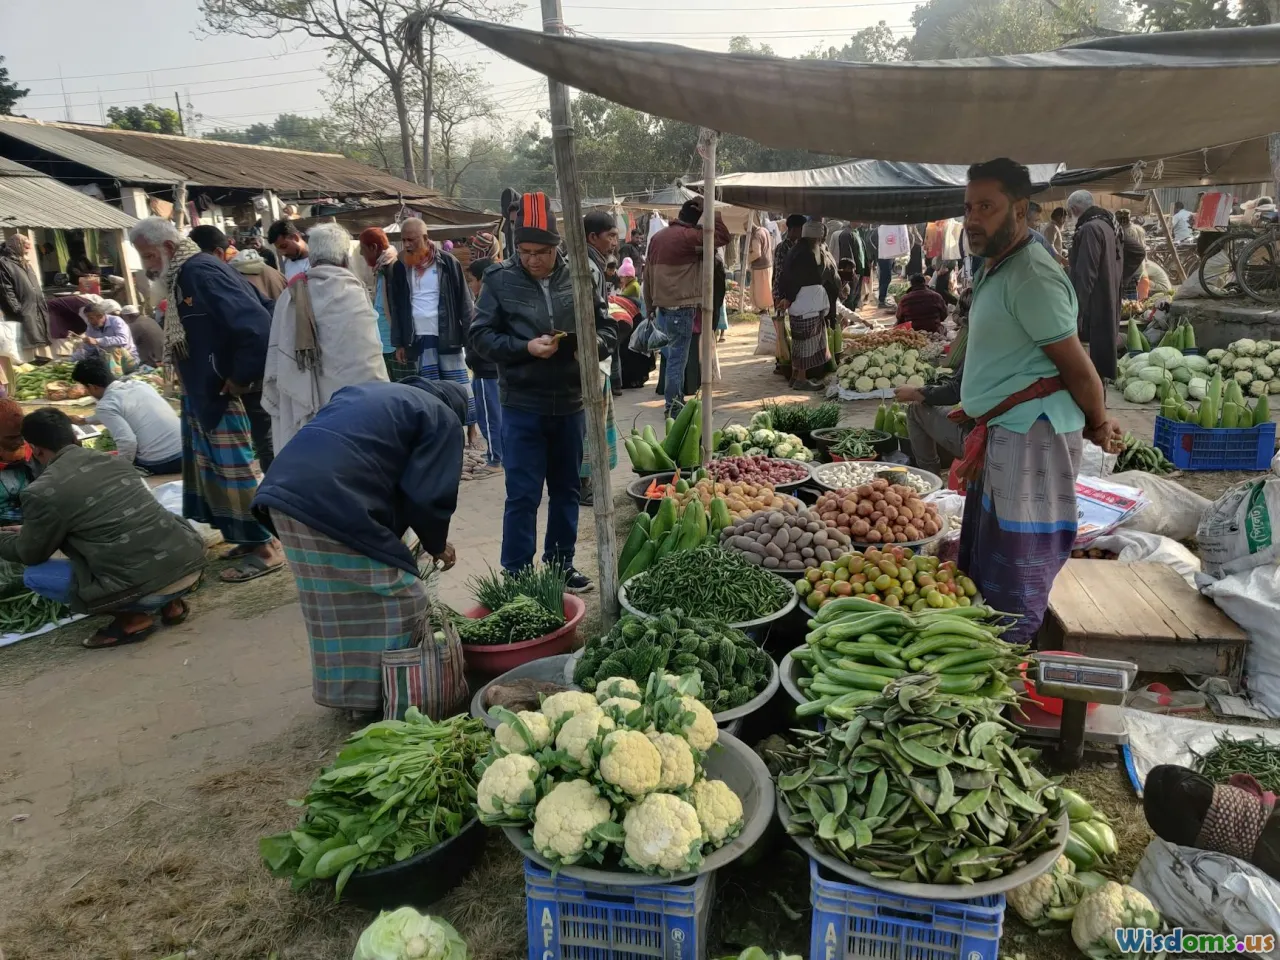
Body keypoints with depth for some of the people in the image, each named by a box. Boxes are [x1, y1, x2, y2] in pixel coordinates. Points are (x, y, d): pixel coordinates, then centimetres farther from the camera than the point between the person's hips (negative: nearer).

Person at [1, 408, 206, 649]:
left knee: (34, 576, 12)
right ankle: (170, 602, 21)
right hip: (192, 563, 6)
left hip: (150, 586, -6)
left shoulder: (42, 492, -3)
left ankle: (131, 617, 6)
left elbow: (31, 555, 15)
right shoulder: (118, 461, 15)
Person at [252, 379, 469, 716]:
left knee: (333, 605, 21)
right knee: (400, 603, 5)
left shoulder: (368, 392, 34)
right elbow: (425, 495, 0)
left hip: (285, 490, 9)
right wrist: (437, 544, 19)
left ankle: (347, 693, 34)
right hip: (336, 506, -8)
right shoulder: (442, 418, 12)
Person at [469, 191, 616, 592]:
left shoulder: (577, 278, 1)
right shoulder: (500, 280, -5)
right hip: (523, 407, -3)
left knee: (566, 491, 15)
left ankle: (561, 565, 31)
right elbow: (480, 335, -5)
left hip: (570, 404, 3)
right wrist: (524, 348, -20)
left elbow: (607, 328, 8)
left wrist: (595, 344, -14)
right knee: (523, 496, 0)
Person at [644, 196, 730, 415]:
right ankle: (673, 406, 1)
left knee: (670, 356, 15)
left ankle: (672, 401, 23)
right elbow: (723, 236, -12)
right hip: (681, 308, -8)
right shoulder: (688, 236, -13)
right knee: (677, 358, -3)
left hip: (662, 306, 8)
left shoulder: (658, 236, 12)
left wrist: (650, 303, 19)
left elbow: (648, 273, 15)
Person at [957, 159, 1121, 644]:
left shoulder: (1031, 276, -18)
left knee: (1011, 589, -1)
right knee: (979, 569, 20)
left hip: (1030, 436, -11)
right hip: (1001, 435, 11)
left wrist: (1099, 426, 0)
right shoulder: (996, 268, 15)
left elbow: (1077, 366, -15)